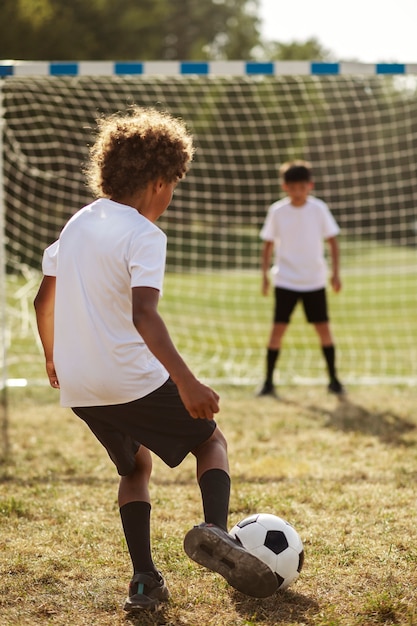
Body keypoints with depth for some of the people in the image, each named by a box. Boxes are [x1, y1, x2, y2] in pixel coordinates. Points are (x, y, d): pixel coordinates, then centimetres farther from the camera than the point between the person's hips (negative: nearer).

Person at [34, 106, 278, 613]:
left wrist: (52, 358, 33)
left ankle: (144, 581, 13)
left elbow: (44, 299, 17)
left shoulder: (78, 223, 11)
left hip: (77, 387, 7)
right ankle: (214, 529, -12)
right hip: (131, 380, -7)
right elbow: (143, 314, -28)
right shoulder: (144, 234, -13)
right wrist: (187, 382, -35)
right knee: (211, 440, 14)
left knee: (135, 466, 25)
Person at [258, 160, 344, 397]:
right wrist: (265, 275, -2)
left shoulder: (319, 209, -4)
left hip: (315, 280, 1)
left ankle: (334, 379, 14)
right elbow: (268, 244, 4)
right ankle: (269, 381, 3)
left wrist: (336, 272, -3)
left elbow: (332, 241, 2)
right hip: (285, 281, 0)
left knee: (324, 328, 1)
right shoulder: (277, 211, -4)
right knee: (278, 329, -5)